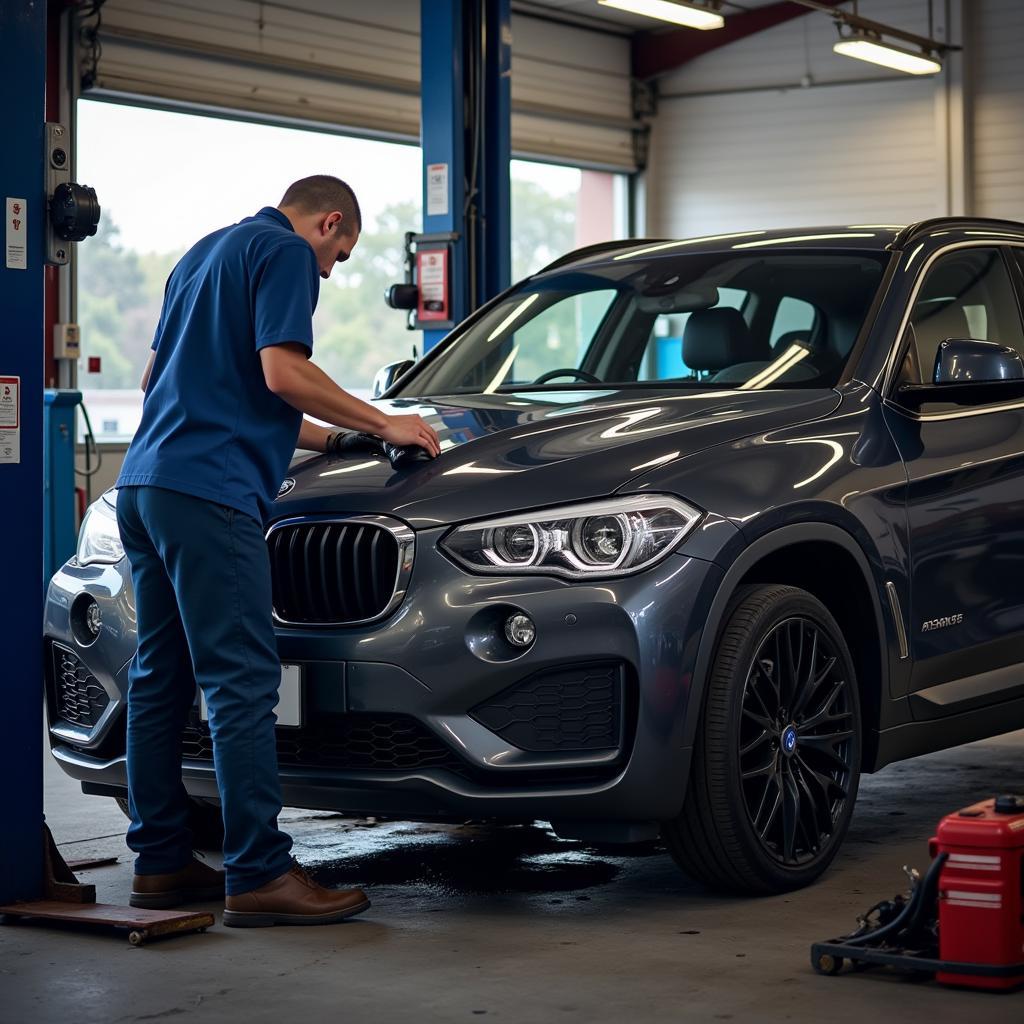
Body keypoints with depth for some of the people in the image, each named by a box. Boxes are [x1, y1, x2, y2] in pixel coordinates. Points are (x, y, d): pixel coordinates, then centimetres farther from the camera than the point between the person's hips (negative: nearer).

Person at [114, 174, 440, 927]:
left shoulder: (206, 253, 28)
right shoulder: (286, 252, -1)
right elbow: (282, 372, -14)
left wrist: (313, 434, 34)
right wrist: (382, 425, -3)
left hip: (146, 482, 10)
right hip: (209, 489, -10)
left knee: (161, 675, 12)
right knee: (242, 681, -10)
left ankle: (161, 860, 16)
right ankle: (259, 876, -11)